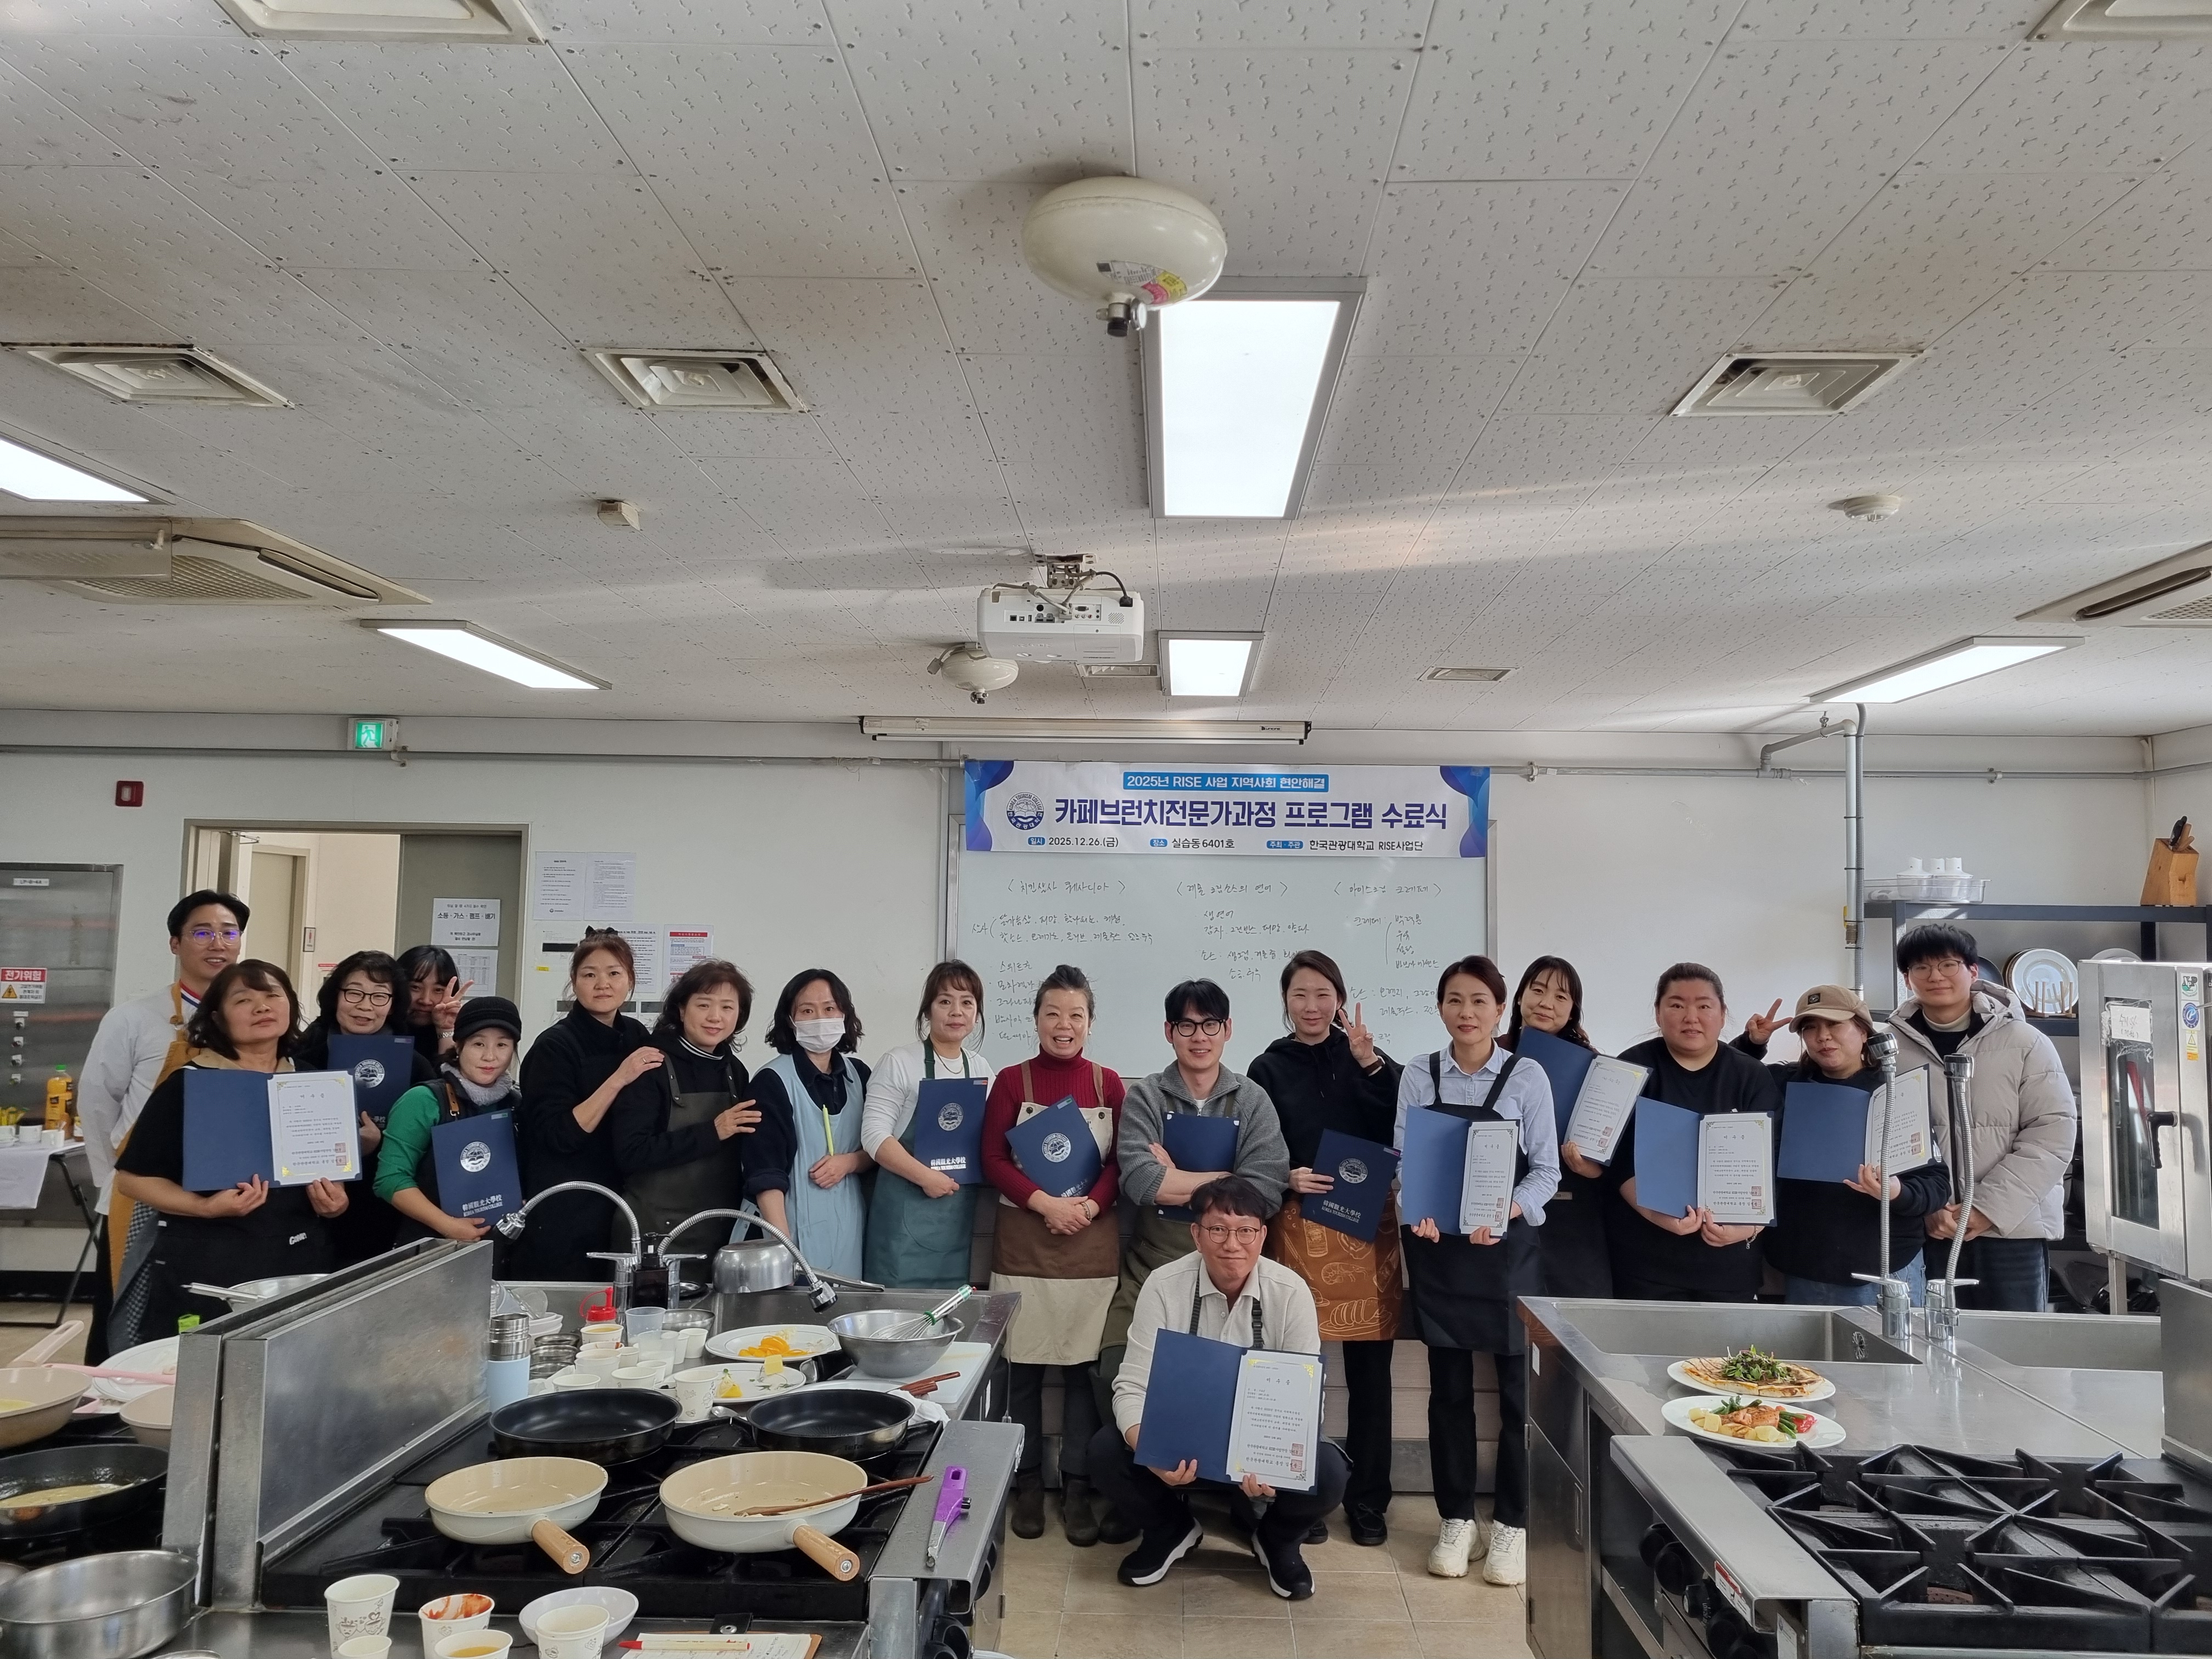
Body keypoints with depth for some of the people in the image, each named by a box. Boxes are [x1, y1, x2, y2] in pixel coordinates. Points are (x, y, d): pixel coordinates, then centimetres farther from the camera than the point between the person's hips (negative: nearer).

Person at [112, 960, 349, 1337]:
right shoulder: (188, 1085, -5)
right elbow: (131, 1177, -5)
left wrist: (336, 1202, -1)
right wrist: (205, 1207, -19)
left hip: (301, 1266, 4)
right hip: (206, 1270, -4)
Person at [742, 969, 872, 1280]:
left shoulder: (859, 1075, 9)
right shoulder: (772, 1082, -7)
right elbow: (765, 1175, -12)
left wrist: (850, 1161, -5)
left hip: (849, 1229, 5)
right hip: (797, 1230, -5)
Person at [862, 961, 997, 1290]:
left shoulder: (981, 1069, 11)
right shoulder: (899, 1063, -6)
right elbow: (874, 1135, -12)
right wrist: (925, 1177, -19)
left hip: (960, 1212, 5)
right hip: (906, 1211, -5)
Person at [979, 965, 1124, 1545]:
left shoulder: (1108, 1084, 4)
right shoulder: (1011, 1081, -1)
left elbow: (1122, 1162, 4)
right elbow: (993, 1160, -3)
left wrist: (1091, 1205, -14)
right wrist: (1044, 1203, -16)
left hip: (1092, 1242, 1)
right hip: (1024, 1241, -1)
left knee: (1083, 1367, 4)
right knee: (1023, 1368, 5)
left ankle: (1077, 1490, 16)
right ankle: (1027, 1486, 19)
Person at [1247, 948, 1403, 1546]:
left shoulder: (1366, 1058, 8)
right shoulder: (1269, 1069, 6)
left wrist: (1371, 1063, -15)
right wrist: (1286, 1178, -12)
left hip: (1368, 1225, 1)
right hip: (1298, 1228, -1)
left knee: (1370, 1369, 4)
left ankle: (1367, 1499, 17)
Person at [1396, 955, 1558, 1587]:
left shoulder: (1527, 1077, -4)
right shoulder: (1417, 1077, 1)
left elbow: (1546, 1170, -2)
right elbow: (1402, 1160, 3)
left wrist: (1507, 1213, -19)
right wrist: (1417, 1212, -15)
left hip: (1507, 1248, -1)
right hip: (1438, 1247, 1)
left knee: (1518, 1386, 4)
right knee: (1449, 1386, 9)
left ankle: (1512, 1523, 19)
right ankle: (1455, 1519, 22)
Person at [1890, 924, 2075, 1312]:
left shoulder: (2025, 1043, 1)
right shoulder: (1890, 1048, 2)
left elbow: (2053, 1132, -5)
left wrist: (1989, 1208, -12)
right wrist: (1925, 1207, -14)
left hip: (2012, 1229, 0)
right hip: (1925, 1231, 0)